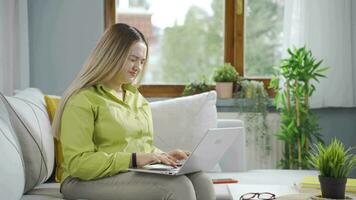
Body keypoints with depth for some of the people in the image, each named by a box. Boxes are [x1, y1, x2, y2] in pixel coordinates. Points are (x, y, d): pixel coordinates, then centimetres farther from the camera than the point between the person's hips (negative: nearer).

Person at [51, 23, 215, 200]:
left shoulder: (137, 98, 20)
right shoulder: (83, 100, -7)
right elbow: (78, 163, -15)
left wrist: (163, 156, 5)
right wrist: (134, 159, -21)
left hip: (138, 174, 7)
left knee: (201, 182, -22)